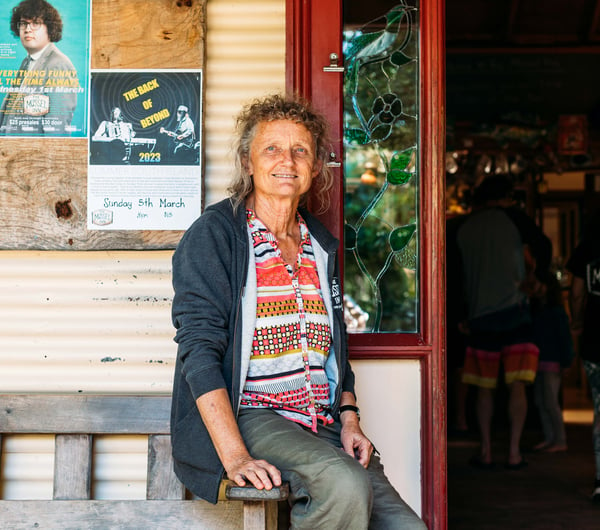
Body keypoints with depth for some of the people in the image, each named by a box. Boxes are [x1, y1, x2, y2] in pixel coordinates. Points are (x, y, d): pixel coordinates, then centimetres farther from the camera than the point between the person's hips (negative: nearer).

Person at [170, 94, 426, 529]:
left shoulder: (323, 246, 18)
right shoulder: (215, 233, -2)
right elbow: (199, 348, -11)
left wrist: (349, 420, 8)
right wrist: (235, 457, -21)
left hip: (323, 426, 6)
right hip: (247, 416, -5)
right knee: (345, 485, -31)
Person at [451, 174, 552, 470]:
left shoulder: (463, 227, 10)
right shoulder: (511, 216, -1)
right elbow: (542, 245, -12)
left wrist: (463, 317, 21)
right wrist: (534, 275, 4)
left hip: (479, 317, 3)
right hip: (514, 311, -3)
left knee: (484, 387, 10)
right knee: (516, 386, 1)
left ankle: (486, 452, 9)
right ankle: (514, 452, -2)